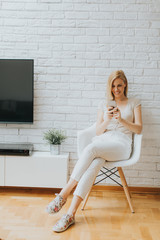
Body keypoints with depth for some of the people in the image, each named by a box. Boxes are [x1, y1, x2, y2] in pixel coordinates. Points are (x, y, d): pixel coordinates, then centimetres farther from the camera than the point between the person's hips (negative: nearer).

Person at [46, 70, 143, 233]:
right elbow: (98, 131, 13)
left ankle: (64, 194, -34)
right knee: (95, 163, -35)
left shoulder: (134, 103, 15)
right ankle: (71, 214, -40)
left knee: (91, 149, -35)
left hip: (121, 144, -2)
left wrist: (121, 120, -12)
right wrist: (107, 120, -7)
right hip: (101, 141, 3)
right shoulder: (104, 104, 20)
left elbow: (139, 129, 5)